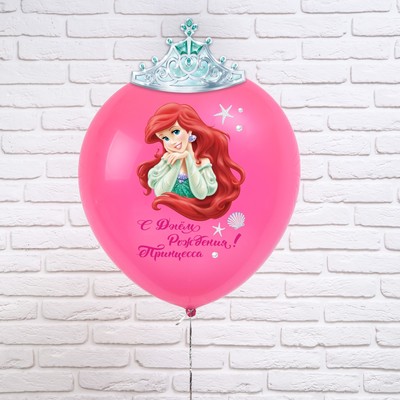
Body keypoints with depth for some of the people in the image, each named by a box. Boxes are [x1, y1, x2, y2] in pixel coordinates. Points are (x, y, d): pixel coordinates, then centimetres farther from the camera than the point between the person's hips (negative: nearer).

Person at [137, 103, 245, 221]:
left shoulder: (203, 161, -6)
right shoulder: (167, 158, -1)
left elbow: (201, 194, -17)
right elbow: (159, 192, -10)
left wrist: (188, 158, -15)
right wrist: (178, 162, -13)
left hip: (193, 211, -1)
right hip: (168, 212, 2)